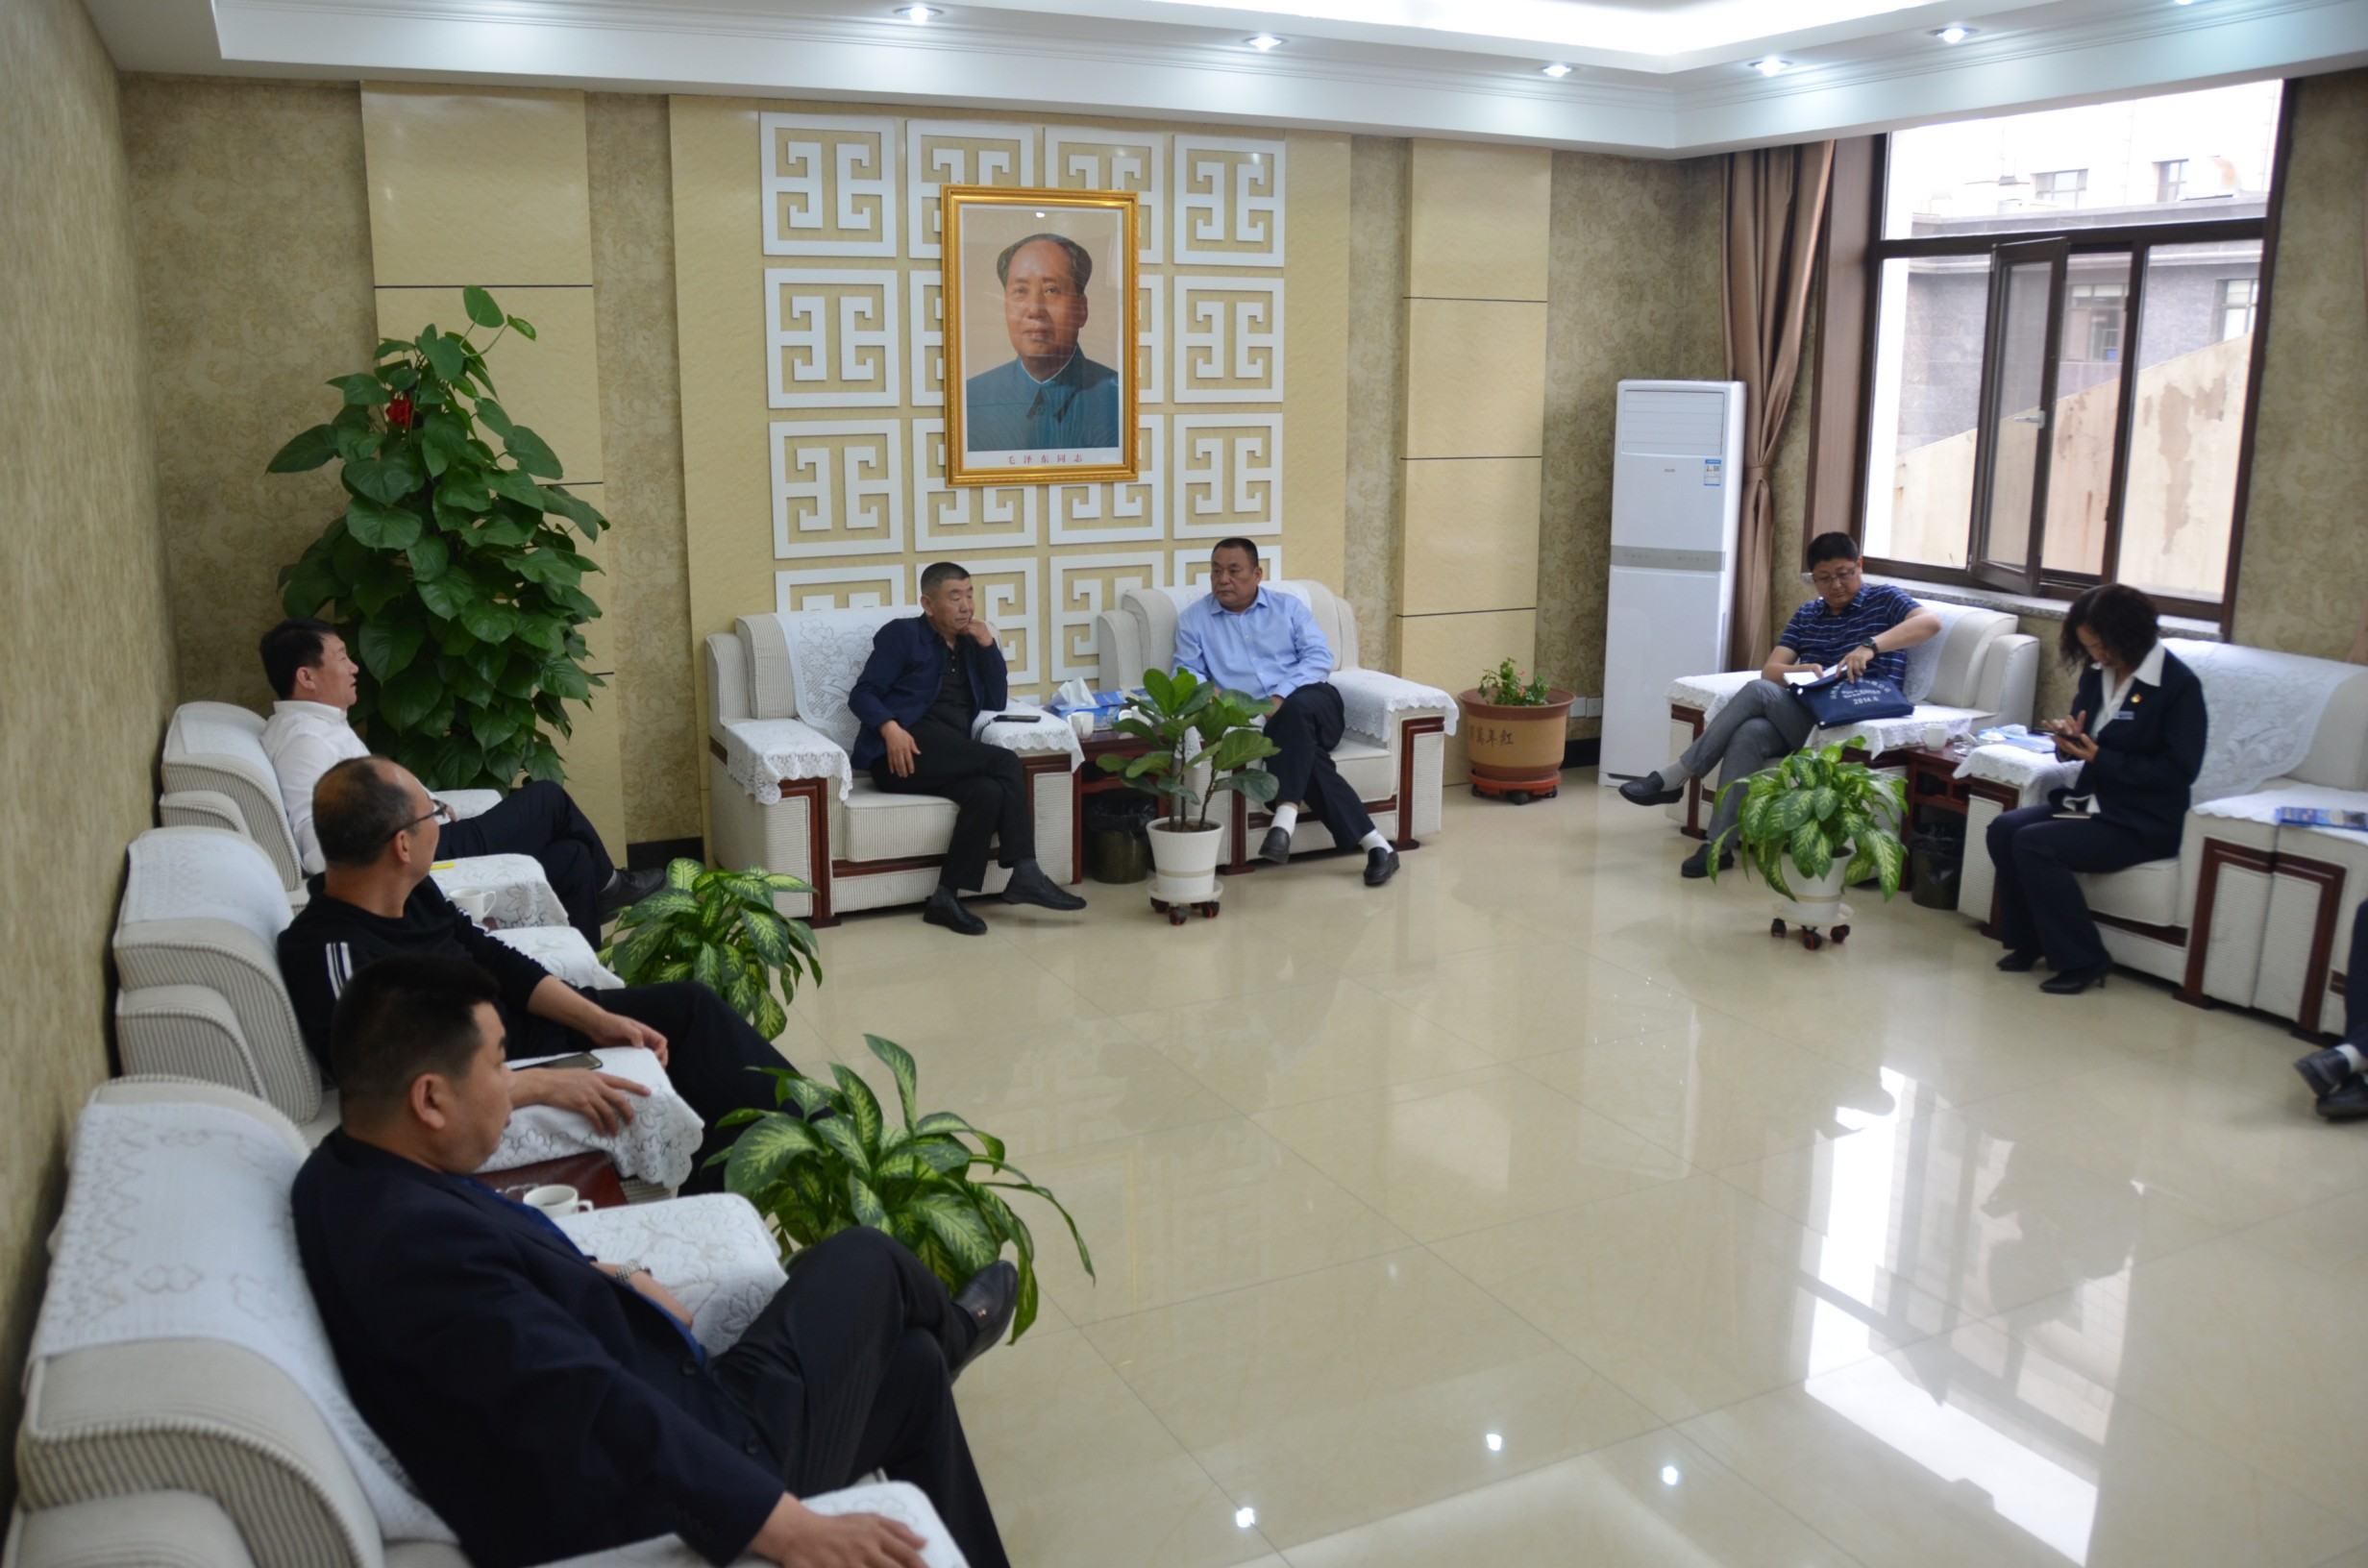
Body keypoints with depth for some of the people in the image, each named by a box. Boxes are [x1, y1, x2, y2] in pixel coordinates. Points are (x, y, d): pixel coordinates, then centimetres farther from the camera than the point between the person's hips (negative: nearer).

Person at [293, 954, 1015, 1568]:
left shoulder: (348, 1178, -1)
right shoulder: (419, 1240, -33)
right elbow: (589, 1408, -39)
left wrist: (600, 1277, 3)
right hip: (668, 1499, -9)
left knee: (912, 1364, 19)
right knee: (864, 1262, 11)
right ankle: (951, 1332, 45)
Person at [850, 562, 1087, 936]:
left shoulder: (970, 643, 24)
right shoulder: (902, 634, 7)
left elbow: (997, 702, 14)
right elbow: (862, 694, -2)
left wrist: (988, 644, 4)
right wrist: (890, 727, -22)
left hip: (952, 759, 5)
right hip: (905, 752, -5)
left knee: (991, 791, -30)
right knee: (1006, 763, -26)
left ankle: (946, 897, -29)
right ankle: (1024, 874, -23)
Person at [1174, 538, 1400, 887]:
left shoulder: (1289, 606, 13)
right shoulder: (1194, 619, 14)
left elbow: (1320, 657, 2)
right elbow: (1187, 672, 5)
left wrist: (1282, 696, -14)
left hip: (1313, 704, 0)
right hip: (1254, 720, 0)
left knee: (1297, 709, -37)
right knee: (1305, 752, -32)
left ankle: (1285, 817, -47)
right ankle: (1372, 842, -34)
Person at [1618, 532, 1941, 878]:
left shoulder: (1883, 599, 6)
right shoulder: (1807, 615, 20)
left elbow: (1931, 621, -16)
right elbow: (1770, 670, 9)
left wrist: (1871, 646, -31)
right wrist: (1803, 670, -15)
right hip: (1803, 714, 5)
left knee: (1758, 692, -27)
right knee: (1749, 733, -30)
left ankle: (1674, 777, -23)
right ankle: (1719, 845, -34)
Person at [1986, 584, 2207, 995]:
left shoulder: (2179, 684, -13)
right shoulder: (2098, 673, 9)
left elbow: (2180, 769, -15)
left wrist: (2101, 758, -20)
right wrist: (2070, 739, -7)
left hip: (2142, 823, -8)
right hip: (2091, 802, 8)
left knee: (2033, 843, -26)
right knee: (2003, 828, -15)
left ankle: (2083, 961, -12)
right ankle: (2028, 942, -1)